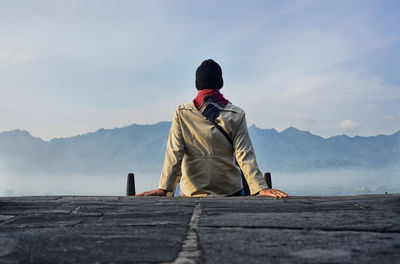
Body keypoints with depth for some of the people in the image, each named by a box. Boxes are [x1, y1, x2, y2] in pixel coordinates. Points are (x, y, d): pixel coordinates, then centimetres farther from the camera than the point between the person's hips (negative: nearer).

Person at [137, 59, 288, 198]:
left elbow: (173, 154, -5)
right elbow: (244, 155, -6)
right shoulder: (236, 115, -2)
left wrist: (164, 188, -4)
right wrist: (260, 188, -5)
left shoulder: (181, 113, -3)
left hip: (191, 193, 0)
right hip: (229, 192, 1)